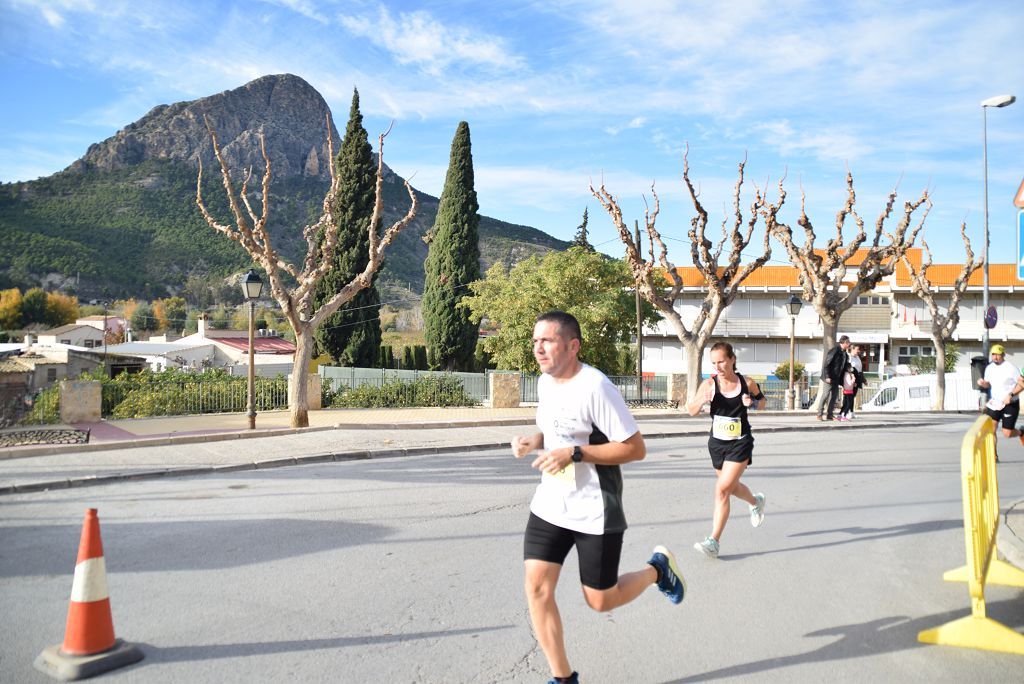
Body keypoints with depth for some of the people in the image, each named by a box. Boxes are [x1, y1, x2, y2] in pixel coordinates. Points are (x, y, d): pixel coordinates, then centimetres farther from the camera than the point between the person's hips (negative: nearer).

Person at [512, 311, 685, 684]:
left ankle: (658, 568, 35)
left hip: (594, 511, -6)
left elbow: (635, 448, -20)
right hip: (549, 504, 7)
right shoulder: (545, 381, 4)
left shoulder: (595, 386, -21)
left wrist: (574, 454, -26)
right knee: (536, 587, -2)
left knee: (600, 601, 6)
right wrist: (533, 440, -1)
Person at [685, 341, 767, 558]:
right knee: (731, 486, 22)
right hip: (717, 442, 3)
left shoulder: (747, 384, -10)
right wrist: (702, 400, -32)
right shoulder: (709, 384, -10)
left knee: (722, 489, -13)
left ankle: (713, 542, -8)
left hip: (740, 443, -3)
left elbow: (762, 402, 10)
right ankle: (756, 502, 56)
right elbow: (691, 411, -11)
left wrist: (752, 402, -13)